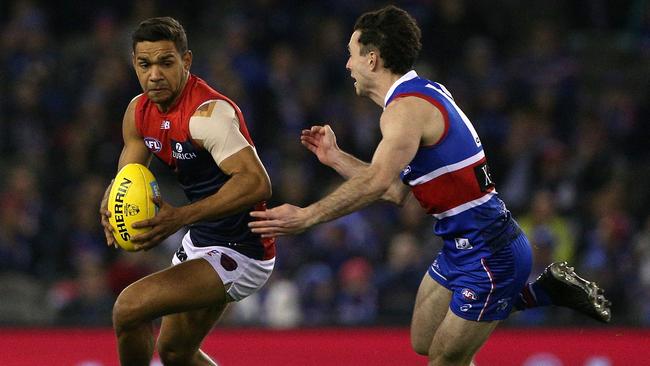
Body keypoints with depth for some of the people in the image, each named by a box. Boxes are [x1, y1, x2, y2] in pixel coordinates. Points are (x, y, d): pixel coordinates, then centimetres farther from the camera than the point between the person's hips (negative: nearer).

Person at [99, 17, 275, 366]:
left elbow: (256, 183, -37)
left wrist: (180, 217, -43)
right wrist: (110, 209, -18)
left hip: (240, 254, -10)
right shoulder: (139, 112, 1)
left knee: (129, 308, -20)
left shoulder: (208, 113, -26)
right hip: (201, 242, 10)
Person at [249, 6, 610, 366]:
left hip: (486, 253, -10)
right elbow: (396, 190, 13)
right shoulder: (420, 95, 12)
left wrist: (306, 216, -37)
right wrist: (336, 158, 15)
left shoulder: (407, 108, -19)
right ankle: (542, 290, 19)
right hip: (462, 245, 10)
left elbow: (376, 182, -35)